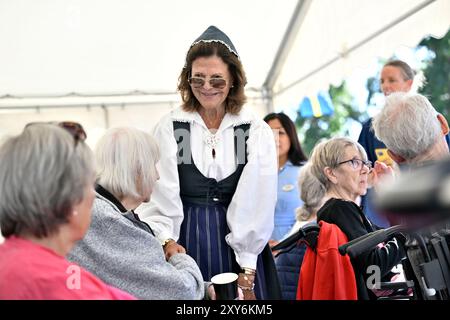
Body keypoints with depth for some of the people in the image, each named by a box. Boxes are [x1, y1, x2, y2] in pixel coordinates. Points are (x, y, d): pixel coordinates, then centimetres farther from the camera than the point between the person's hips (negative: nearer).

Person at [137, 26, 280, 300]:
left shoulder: (257, 132, -1)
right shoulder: (170, 128, 0)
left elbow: (257, 204, -5)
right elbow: (160, 197, -4)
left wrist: (247, 270, -10)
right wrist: (167, 241, -20)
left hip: (239, 246, 0)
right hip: (185, 246, 0)